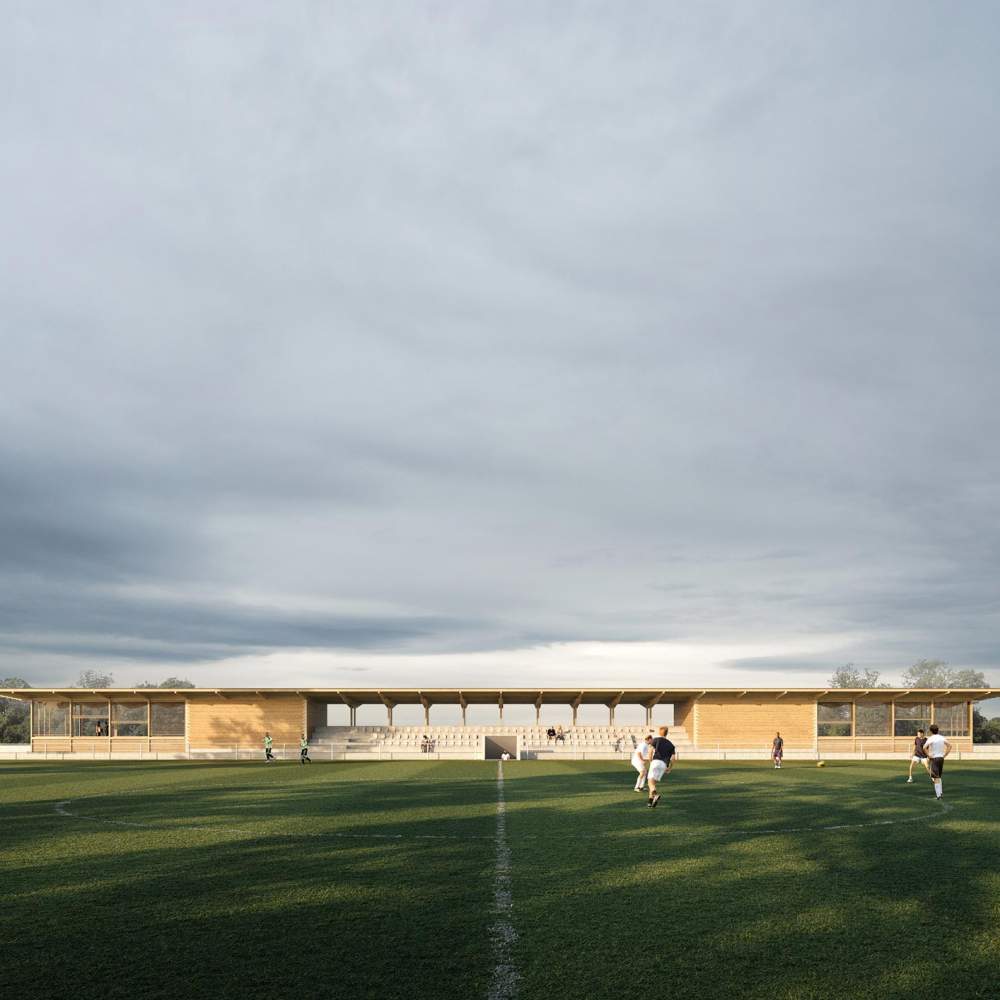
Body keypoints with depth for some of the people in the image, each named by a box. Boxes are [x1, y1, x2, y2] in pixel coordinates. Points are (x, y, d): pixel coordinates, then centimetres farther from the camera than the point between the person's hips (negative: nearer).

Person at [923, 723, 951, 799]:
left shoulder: (930, 738, -11)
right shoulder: (942, 738, 6)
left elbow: (924, 747, -25)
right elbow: (949, 746, 8)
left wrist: (928, 755, -13)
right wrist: (945, 755, 7)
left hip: (934, 759, -5)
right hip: (941, 758, 5)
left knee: (936, 778, -1)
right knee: (939, 777, 20)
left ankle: (939, 795, -5)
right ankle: (941, 792, 12)